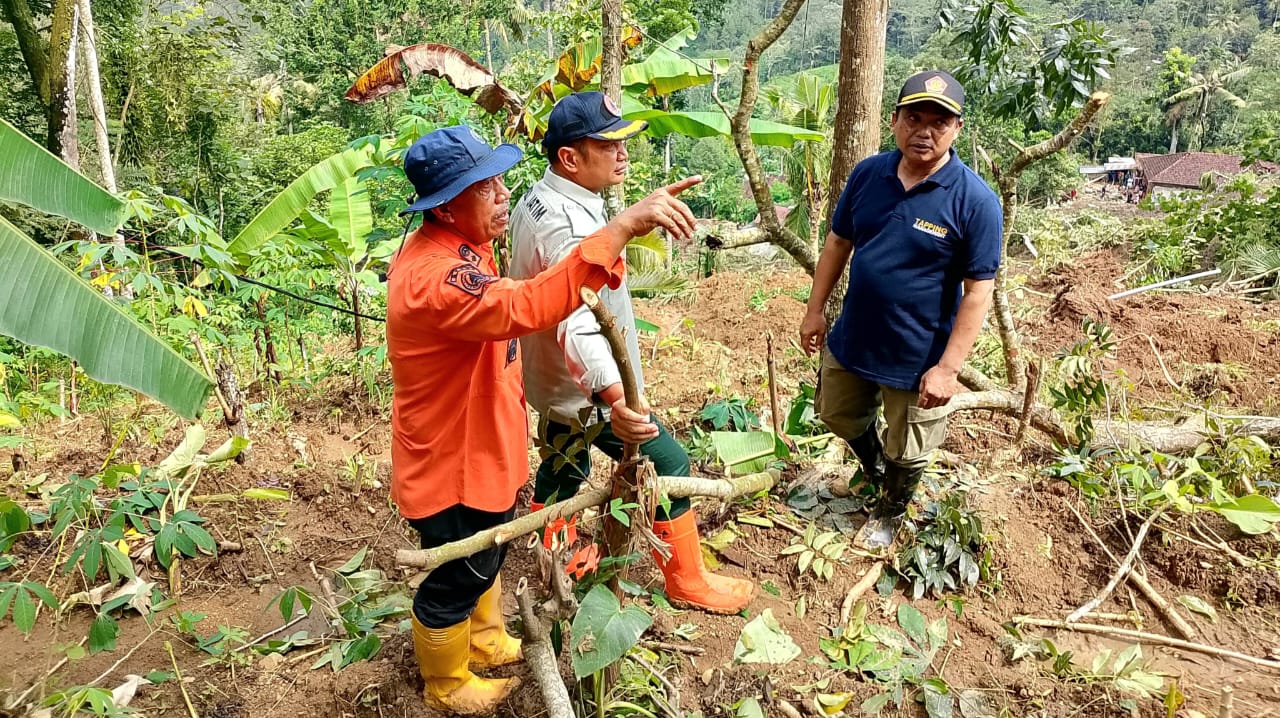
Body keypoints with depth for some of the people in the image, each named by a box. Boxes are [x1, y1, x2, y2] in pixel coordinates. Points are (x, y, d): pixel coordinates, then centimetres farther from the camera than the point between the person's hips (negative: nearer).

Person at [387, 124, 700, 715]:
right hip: (452, 463, -9)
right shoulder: (433, 276, -35)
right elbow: (529, 307, -51)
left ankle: (485, 641, 55)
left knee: (487, 552, 29)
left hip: (479, 446, 10)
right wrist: (624, 225, -53)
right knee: (456, 580, 15)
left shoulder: (454, 245, 0)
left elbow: (505, 313, 15)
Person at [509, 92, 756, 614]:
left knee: (564, 464, 26)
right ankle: (688, 582, 20)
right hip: (587, 391, -10)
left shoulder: (536, 199, 1)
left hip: (552, 380, 10)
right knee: (669, 466, 4)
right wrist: (615, 395, -61)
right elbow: (578, 324, -48)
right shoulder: (571, 227, -32)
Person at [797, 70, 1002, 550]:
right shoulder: (867, 174, -5)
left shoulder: (975, 200, -19)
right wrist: (815, 310, 6)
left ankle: (890, 510, 47)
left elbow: (978, 293, -17)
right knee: (840, 417, 26)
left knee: (906, 453, 17)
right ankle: (874, 469, 56)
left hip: (917, 359, -4)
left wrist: (947, 368, -20)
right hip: (852, 341, 4)